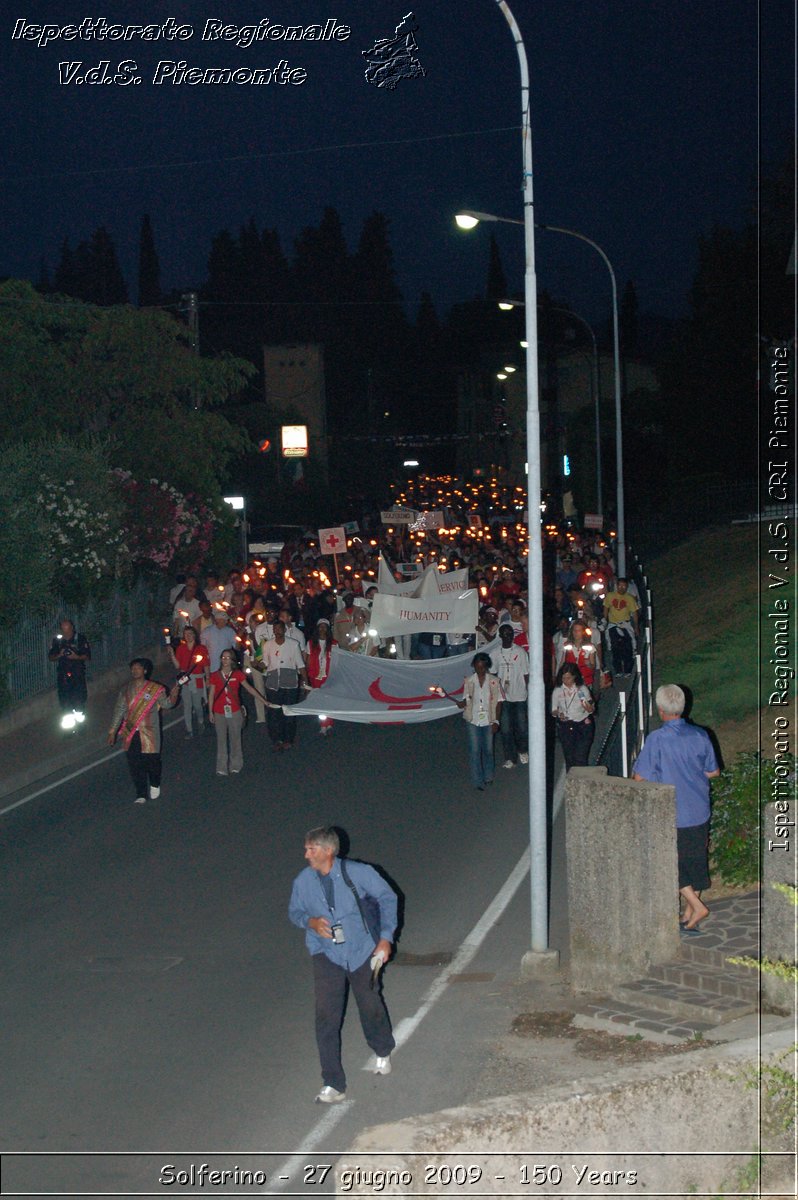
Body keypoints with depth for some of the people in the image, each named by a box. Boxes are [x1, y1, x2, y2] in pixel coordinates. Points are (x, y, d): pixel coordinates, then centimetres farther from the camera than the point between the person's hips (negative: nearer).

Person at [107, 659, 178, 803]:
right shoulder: (126, 689, 4)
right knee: (135, 765, 4)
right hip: (131, 734, 3)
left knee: (152, 761, 2)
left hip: (149, 734, -3)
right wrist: (112, 731, 9)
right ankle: (141, 795, 15)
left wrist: (172, 695, -32)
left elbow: (166, 704, -11)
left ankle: (155, 785, 33)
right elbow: (119, 710, 10)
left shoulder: (155, 689, -5)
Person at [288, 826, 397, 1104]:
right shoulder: (303, 882, -10)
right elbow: (294, 912, 8)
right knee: (326, 1018, -11)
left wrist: (386, 937, -7)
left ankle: (383, 1053, 49)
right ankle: (333, 1086, -5)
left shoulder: (358, 873, -17)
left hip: (361, 951, 0)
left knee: (370, 1006, 16)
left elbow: (387, 897, -2)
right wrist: (310, 922, -15)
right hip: (326, 956, 1)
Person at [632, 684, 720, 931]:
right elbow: (713, 772, 7)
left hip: (670, 815, -5)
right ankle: (689, 914, 25)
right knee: (694, 861, 16)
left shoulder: (657, 739, -17)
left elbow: (639, 778, -15)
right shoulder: (700, 735, -3)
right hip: (699, 812, 5)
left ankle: (697, 906, -2)